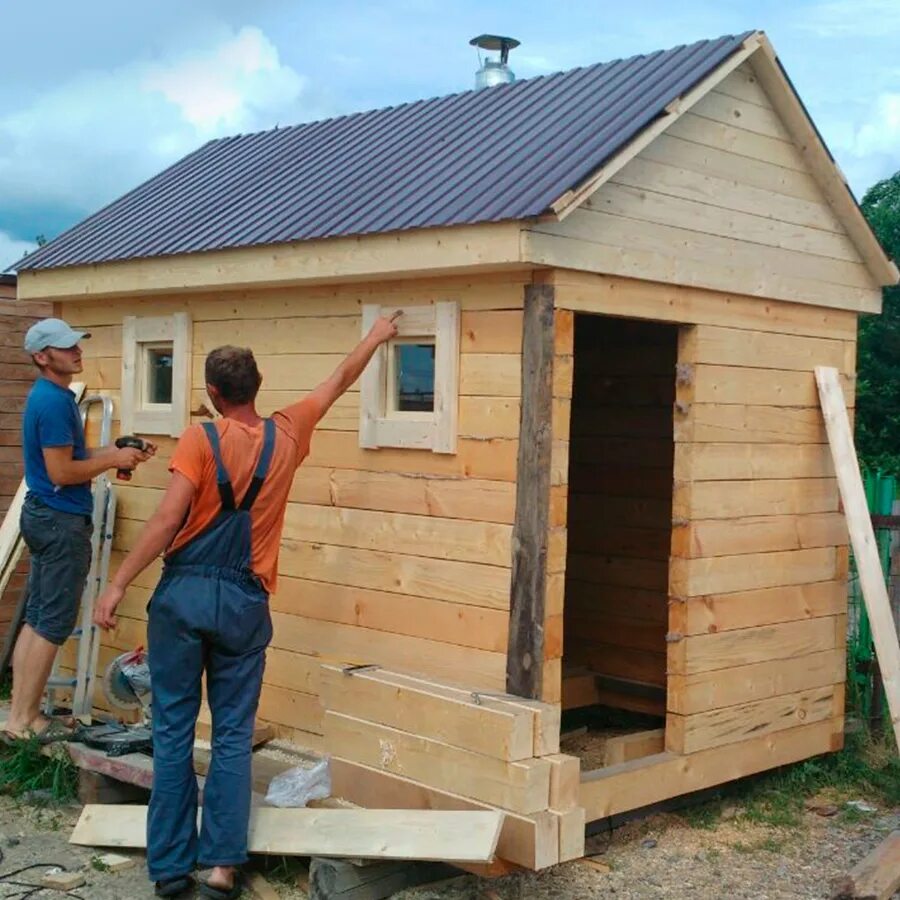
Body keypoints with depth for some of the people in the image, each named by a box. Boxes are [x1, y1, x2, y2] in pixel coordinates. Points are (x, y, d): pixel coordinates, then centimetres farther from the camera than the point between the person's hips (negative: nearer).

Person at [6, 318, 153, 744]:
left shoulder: (50, 396, 14)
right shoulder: (54, 401, -19)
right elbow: (61, 472, -21)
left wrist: (117, 451, 9)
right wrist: (113, 460, -11)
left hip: (45, 515, 10)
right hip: (62, 520, -10)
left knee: (36, 618, 12)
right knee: (54, 624, -4)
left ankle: (19, 714, 16)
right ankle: (25, 720, 1)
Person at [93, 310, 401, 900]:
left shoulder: (201, 440, -6)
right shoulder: (286, 436, 4)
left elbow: (167, 520, -14)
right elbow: (340, 381, 19)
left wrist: (119, 584, -11)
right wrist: (376, 337, 33)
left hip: (184, 595, -2)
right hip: (244, 603, 2)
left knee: (174, 730, 6)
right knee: (233, 735, 9)